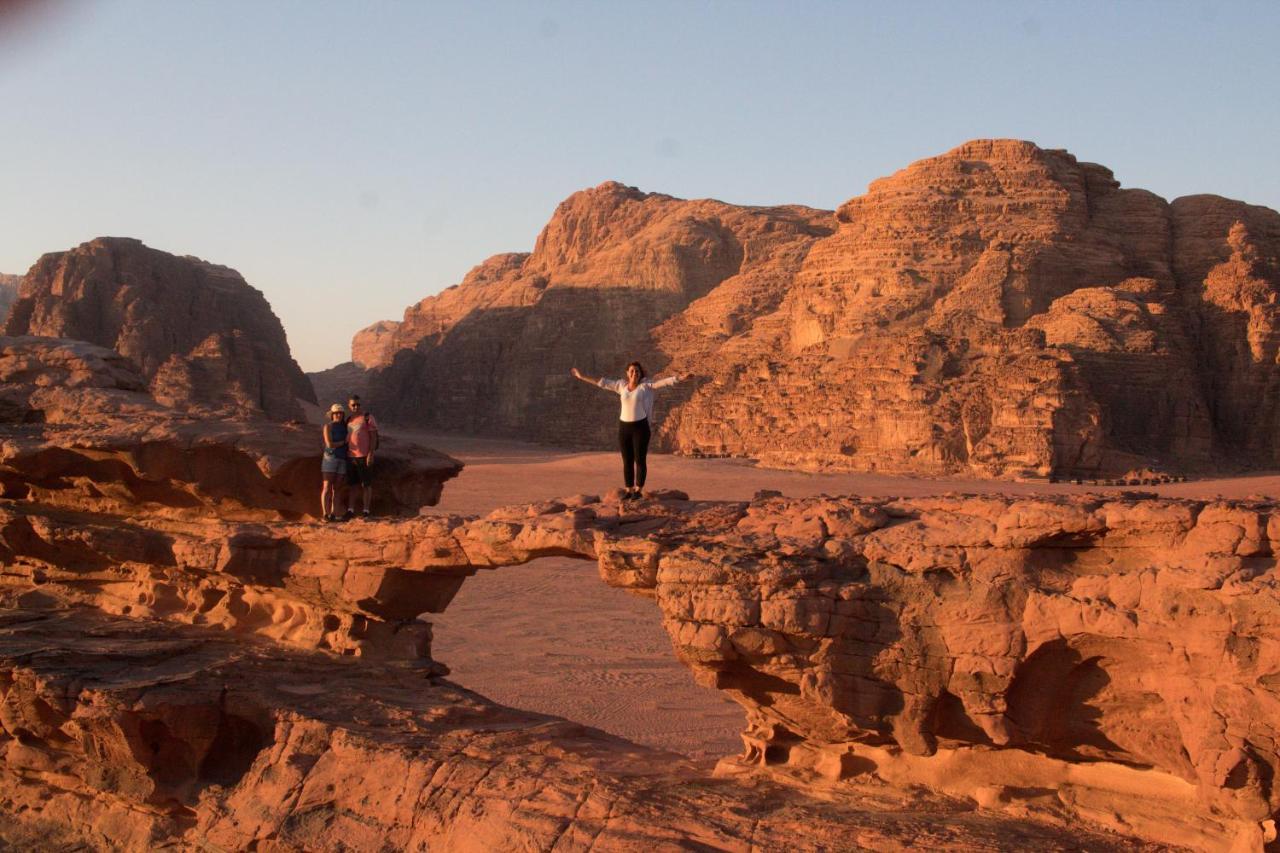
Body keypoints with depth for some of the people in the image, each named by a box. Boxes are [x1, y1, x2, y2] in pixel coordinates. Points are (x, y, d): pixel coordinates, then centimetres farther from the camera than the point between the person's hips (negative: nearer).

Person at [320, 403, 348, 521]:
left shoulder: (344, 427, 12)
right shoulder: (328, 426, -5)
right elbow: (330, 444, -15)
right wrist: (344, 442, -7)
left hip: (342, 460, 5)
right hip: (329, 458, -5)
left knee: (336, 488, 2)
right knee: (327, 487, -8)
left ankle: (333, 515, 2)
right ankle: (325, 515, -9)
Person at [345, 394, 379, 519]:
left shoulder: (368, 418, -3)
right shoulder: (349, 420, 16)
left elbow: (374, 436, -7)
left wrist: (371, 454, -16)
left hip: (364, 457, -6)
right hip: (350, 457, 6)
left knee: (366, 484, -3)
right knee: (351, 484, 6)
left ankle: (366, 512, -1)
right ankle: (350, 511, 9)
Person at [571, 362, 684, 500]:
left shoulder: (646, 385, -4)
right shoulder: (621, 385, 6)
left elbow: (663, 382, -15)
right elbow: (602, 383, 11)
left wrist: (679, 378, -29)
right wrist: (582, 376, 14)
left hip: (640, 427, -4)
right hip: (624, 427, 4)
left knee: (640, 460, -1)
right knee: (627, 461, 7)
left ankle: (638, 490, 7)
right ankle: (629, 490, 14)